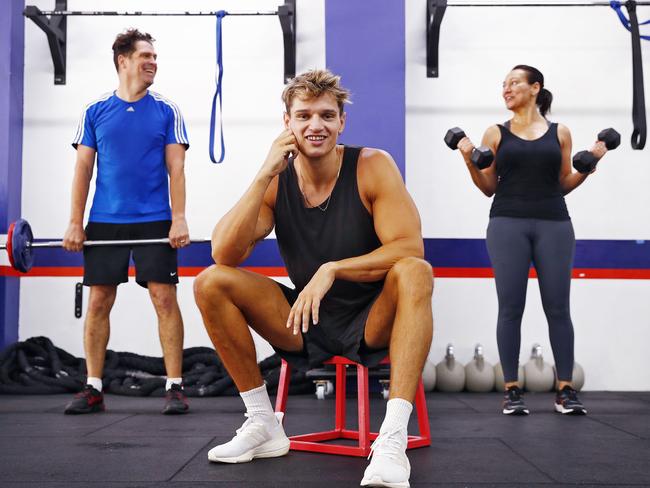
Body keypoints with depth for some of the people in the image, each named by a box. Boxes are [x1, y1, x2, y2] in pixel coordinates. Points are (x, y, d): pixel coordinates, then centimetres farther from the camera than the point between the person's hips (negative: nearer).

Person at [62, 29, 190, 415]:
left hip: (155, 221, -1)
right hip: (105, 222, 1)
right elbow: (83, 168, 5)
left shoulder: (167, 111, 4)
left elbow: (176, 167, 0)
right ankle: (94, 389, 13)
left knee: (165, 299, -4)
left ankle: (175, 387, 3)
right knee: (98, 302, 3)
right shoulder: (95, 111, 6)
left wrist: (179, 218, -10)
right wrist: (75, 223, -1)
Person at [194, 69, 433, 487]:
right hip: (305, 324, 3)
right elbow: (225, 254, -16)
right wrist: (265, 176, -23)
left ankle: (393, 438, -36)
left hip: (372, 322, -3)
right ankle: (264, 425, -4)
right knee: (211, 283, -12)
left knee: (416, 272, -33)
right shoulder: (277, 179, -4)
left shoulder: (372, 166, -12)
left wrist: (331, 269, -30)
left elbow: (410, 248, -22)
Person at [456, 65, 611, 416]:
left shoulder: (560, 133, 11)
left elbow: (564, 185, 14)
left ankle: (565, 390, 8)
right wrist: (470, 162, -7)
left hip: (554, 225, 1)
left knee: (558, 307, 0)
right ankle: (512, 390, 4)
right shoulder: (496, 133, 9)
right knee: (511, 308, -2)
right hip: (508, 224, 0)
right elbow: (489, 187, 8)